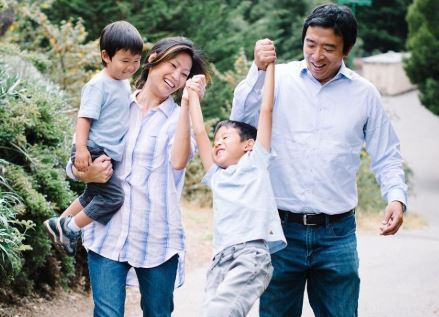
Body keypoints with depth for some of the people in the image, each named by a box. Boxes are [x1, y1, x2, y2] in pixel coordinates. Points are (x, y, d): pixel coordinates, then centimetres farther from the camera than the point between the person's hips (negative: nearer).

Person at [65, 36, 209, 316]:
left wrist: (188, 105, -20)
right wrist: (88, 174, -13)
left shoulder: (179, 116, 6)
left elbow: (178, 161, -17)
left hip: (157, 239, 0)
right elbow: (75, 163, 9)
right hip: (107, 234, 0)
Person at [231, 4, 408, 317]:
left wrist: (397, 197, -6)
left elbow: (387, 157, 11)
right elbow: (241, 121, -11)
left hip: (337, 233, 1)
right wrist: (258, 70, -19)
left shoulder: (365, 94, 4)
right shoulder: (279, 79, 0)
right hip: (282, 228, 0)